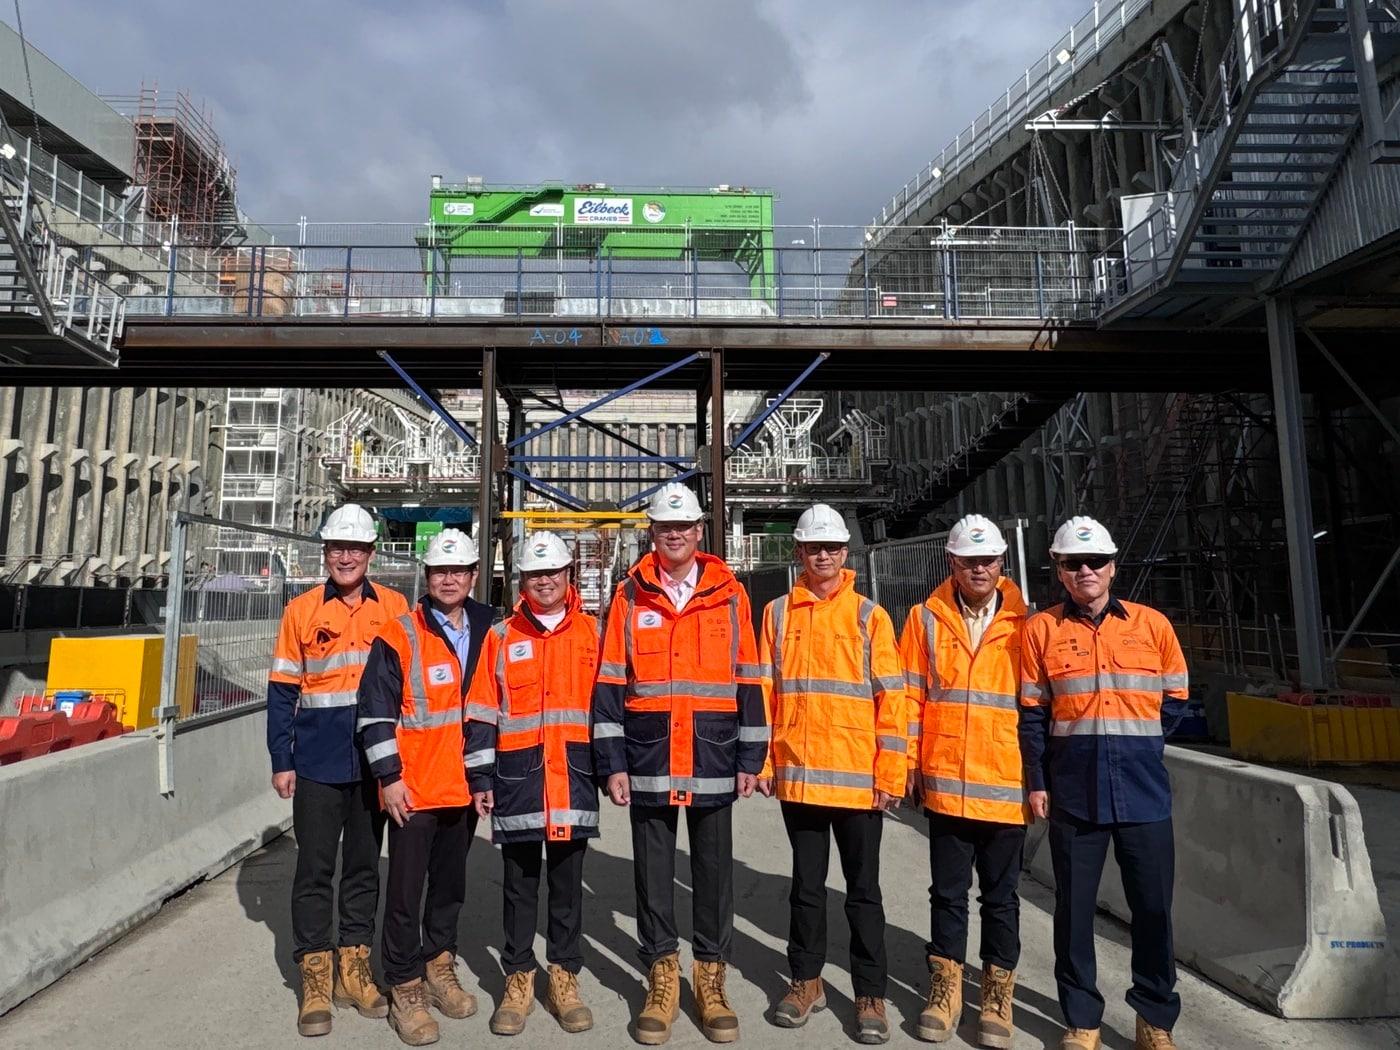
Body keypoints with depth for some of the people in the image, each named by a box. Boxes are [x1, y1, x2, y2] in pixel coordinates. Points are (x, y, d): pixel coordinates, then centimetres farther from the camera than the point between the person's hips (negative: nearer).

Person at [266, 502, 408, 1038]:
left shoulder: (395, 607, 1)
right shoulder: (301, 610, 0)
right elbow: (282, 691, 2)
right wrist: (281, 761, -1)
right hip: (318, 764, -1)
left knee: (364, 867, 13)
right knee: (314, 870, 7)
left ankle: (354, 967, 27)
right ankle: (315, 976, 21)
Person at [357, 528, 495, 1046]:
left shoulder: (487, 631, 4)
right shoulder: (399, 636, -9)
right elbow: (375, 711, -9)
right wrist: (389, 777, -12)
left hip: (465, 784, 5)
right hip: (414, 788, -4)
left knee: (451, 882, 18)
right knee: (406, 890, 4)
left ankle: (439, 966, 36)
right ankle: (405, 988, 20)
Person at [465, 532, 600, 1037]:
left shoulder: (592, 632, 5)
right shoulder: (501, 636, 4)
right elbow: (482, 714, 4)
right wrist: (481, 777, 0)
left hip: (575, 776, 0)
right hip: (518, 776, 0)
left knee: (568, 882, 10)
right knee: (519, 883, 10)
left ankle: (564, 977, 25)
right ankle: (519, 979, 25)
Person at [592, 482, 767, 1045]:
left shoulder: (729, 594, 2)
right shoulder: (630, 596, 2)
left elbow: (748, 681, 4)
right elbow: (609, 684, 1)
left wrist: (751, 758, 2)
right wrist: (613, 762, -4)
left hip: (714, 759, 0)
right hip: (649, 760, 0)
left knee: (714, 871, 10)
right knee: (653, 872, 11)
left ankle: (710, 978, 27)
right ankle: (662, 978, 28)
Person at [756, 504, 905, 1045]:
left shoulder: (869, 615, -1)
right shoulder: (778, 613, 4)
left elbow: (890, 699, -3)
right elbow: (764, 691, 5)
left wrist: (891, 773, -7)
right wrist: (762, 761, 1)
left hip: (858, 777, -2)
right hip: (797, 773, 2)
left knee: (863, 889, 10)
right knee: (806, 884, 16)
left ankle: (870, 994, 24)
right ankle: (806, 980, 32)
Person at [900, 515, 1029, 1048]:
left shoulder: (1022, 624, 0)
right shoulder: (926, 618, 0)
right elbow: (911, 696, 2)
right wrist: (909, 763, 0)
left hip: (1006, 785, 0)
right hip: (945, 783, 0)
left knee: (1001, 897, 14)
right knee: (948, 893, 14)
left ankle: (997, 996, 30)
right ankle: (946, 987, 31)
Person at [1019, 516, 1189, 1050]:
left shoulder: (1152, 624, 4)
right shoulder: (1041, 628, 1)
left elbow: (1173, 700, 12)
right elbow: (1031, 713, 2)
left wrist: (1133, 739, 4)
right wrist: (1036, 782, -2)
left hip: (1143, 790, 1)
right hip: (1072, 792, -1)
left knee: (1153, 907, 9)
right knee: (1074, 908, 8)